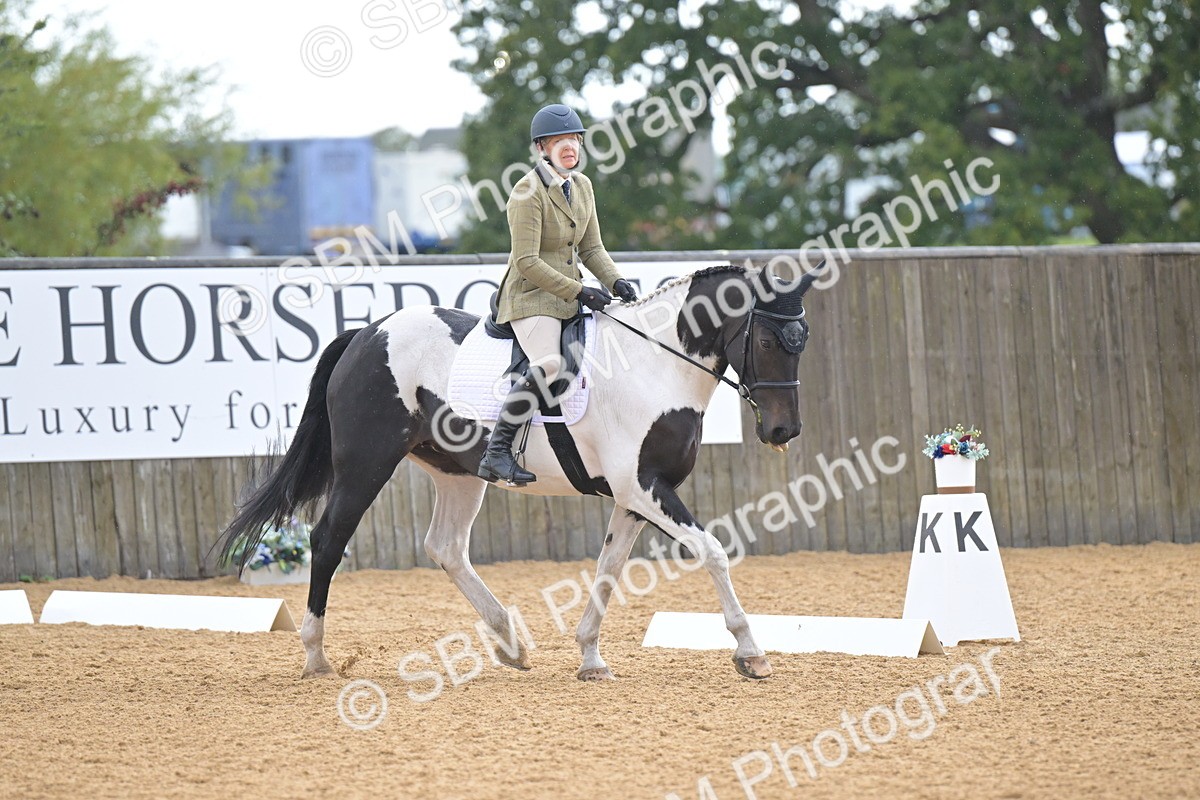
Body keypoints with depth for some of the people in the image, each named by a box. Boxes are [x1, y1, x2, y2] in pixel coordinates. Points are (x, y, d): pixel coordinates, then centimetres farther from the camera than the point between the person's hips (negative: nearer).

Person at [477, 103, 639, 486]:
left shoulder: (582, 186, 11)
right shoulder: (528, 191, -14)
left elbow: (591, 248, 15)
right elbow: (527, 262, -19)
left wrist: (615, 282, -3)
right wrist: (579, 292, -20)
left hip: (570, 295, 9)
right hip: (531, 296, -9)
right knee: (548, 363, -32)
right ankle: (496, 453, -30)